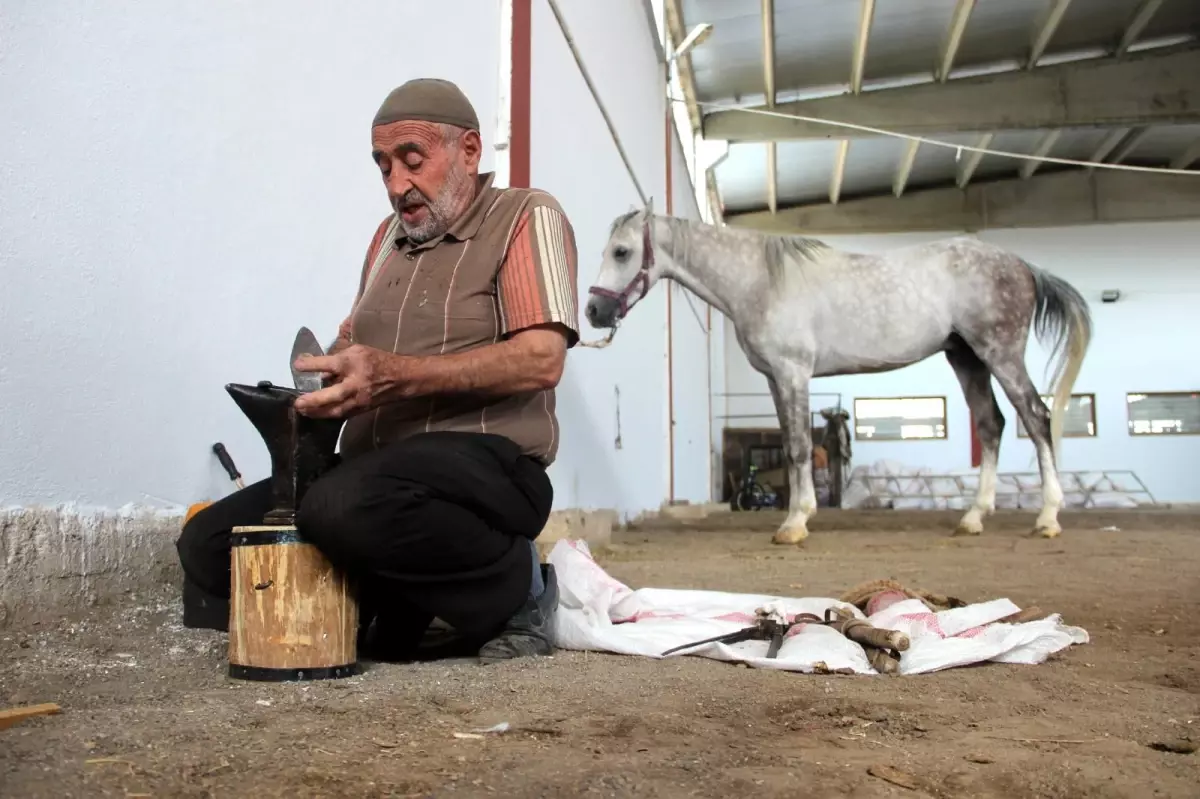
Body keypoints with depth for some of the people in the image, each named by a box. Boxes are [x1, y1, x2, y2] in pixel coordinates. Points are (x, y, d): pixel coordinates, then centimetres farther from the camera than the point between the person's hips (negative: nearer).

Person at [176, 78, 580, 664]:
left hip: (486, 461, -7)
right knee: (206, 543, -2)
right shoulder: (390, 233, 20)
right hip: (375, 466, 8)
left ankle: (512, 583, -13)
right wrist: (329, 371, 2)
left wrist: (396, 374, -26)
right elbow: (353, 336, 28)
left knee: (345, 506, -36)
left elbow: (541, 361, -16)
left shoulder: (528, 217, -2)